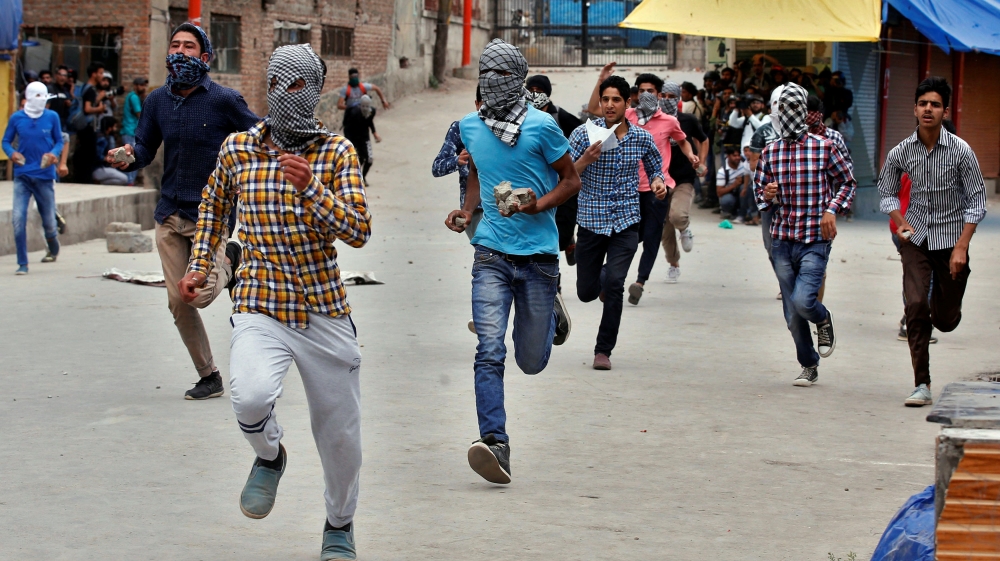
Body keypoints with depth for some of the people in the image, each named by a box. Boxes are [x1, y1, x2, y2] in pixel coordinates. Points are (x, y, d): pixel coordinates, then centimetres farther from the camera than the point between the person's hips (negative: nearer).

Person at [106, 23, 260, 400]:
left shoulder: (224, 100, -8)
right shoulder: (157, 101, 6)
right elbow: (145, 149, 8)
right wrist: (128, 157, -14)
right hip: (169, 213, 5)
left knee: (199, 294, -18)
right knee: (178, 304, 3)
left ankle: (229, 262, 17)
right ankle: (209, 378, 19)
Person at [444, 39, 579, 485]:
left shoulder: (542, 126, -7)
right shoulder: (470, 126, 7)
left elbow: (571, 180, 0)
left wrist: (538, 206, -18)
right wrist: (467, 211, 7)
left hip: (538, 254, -2)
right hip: (491, 254, 2)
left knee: (531, 362, 10)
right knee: (490, 351, -16)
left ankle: (551, 313, 42)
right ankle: (495, 445, -20)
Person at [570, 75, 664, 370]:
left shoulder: (642, 138, 1)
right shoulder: (584, 134, -6)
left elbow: (655, 166, 18)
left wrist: (658, 181, -4)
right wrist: (585, 161, -27)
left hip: (626, 223, 0)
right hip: (591, 221, 0)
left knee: (614, 284, -17)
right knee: (586, 292, 7)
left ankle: (604, 350, -3)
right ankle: (604, 280, 46)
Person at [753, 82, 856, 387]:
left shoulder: (823, 147, -3)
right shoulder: (770, 152, 6)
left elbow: (847, 182, 8)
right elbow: (759, 187, 15)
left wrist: (832, 209, -7)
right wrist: (766, 195, -8)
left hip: (815, 240, -4)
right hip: (782, 239, 4)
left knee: (802, 300, -19)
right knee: (792, 313, 8)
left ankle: (823, 320, 17)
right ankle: (809, 366, 26)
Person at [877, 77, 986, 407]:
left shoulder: (961, 151, -12)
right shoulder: (901, 152, -5)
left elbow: (977, 199, -7)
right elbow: (887, 191, 11)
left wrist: (962, 246, -13)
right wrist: (899, 220, -7)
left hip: (951, 238, -1)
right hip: (915, 238, 1)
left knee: (946, 320, 5)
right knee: (915, 306, -15)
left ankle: (941, 307, 45)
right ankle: (922, 386, -9)